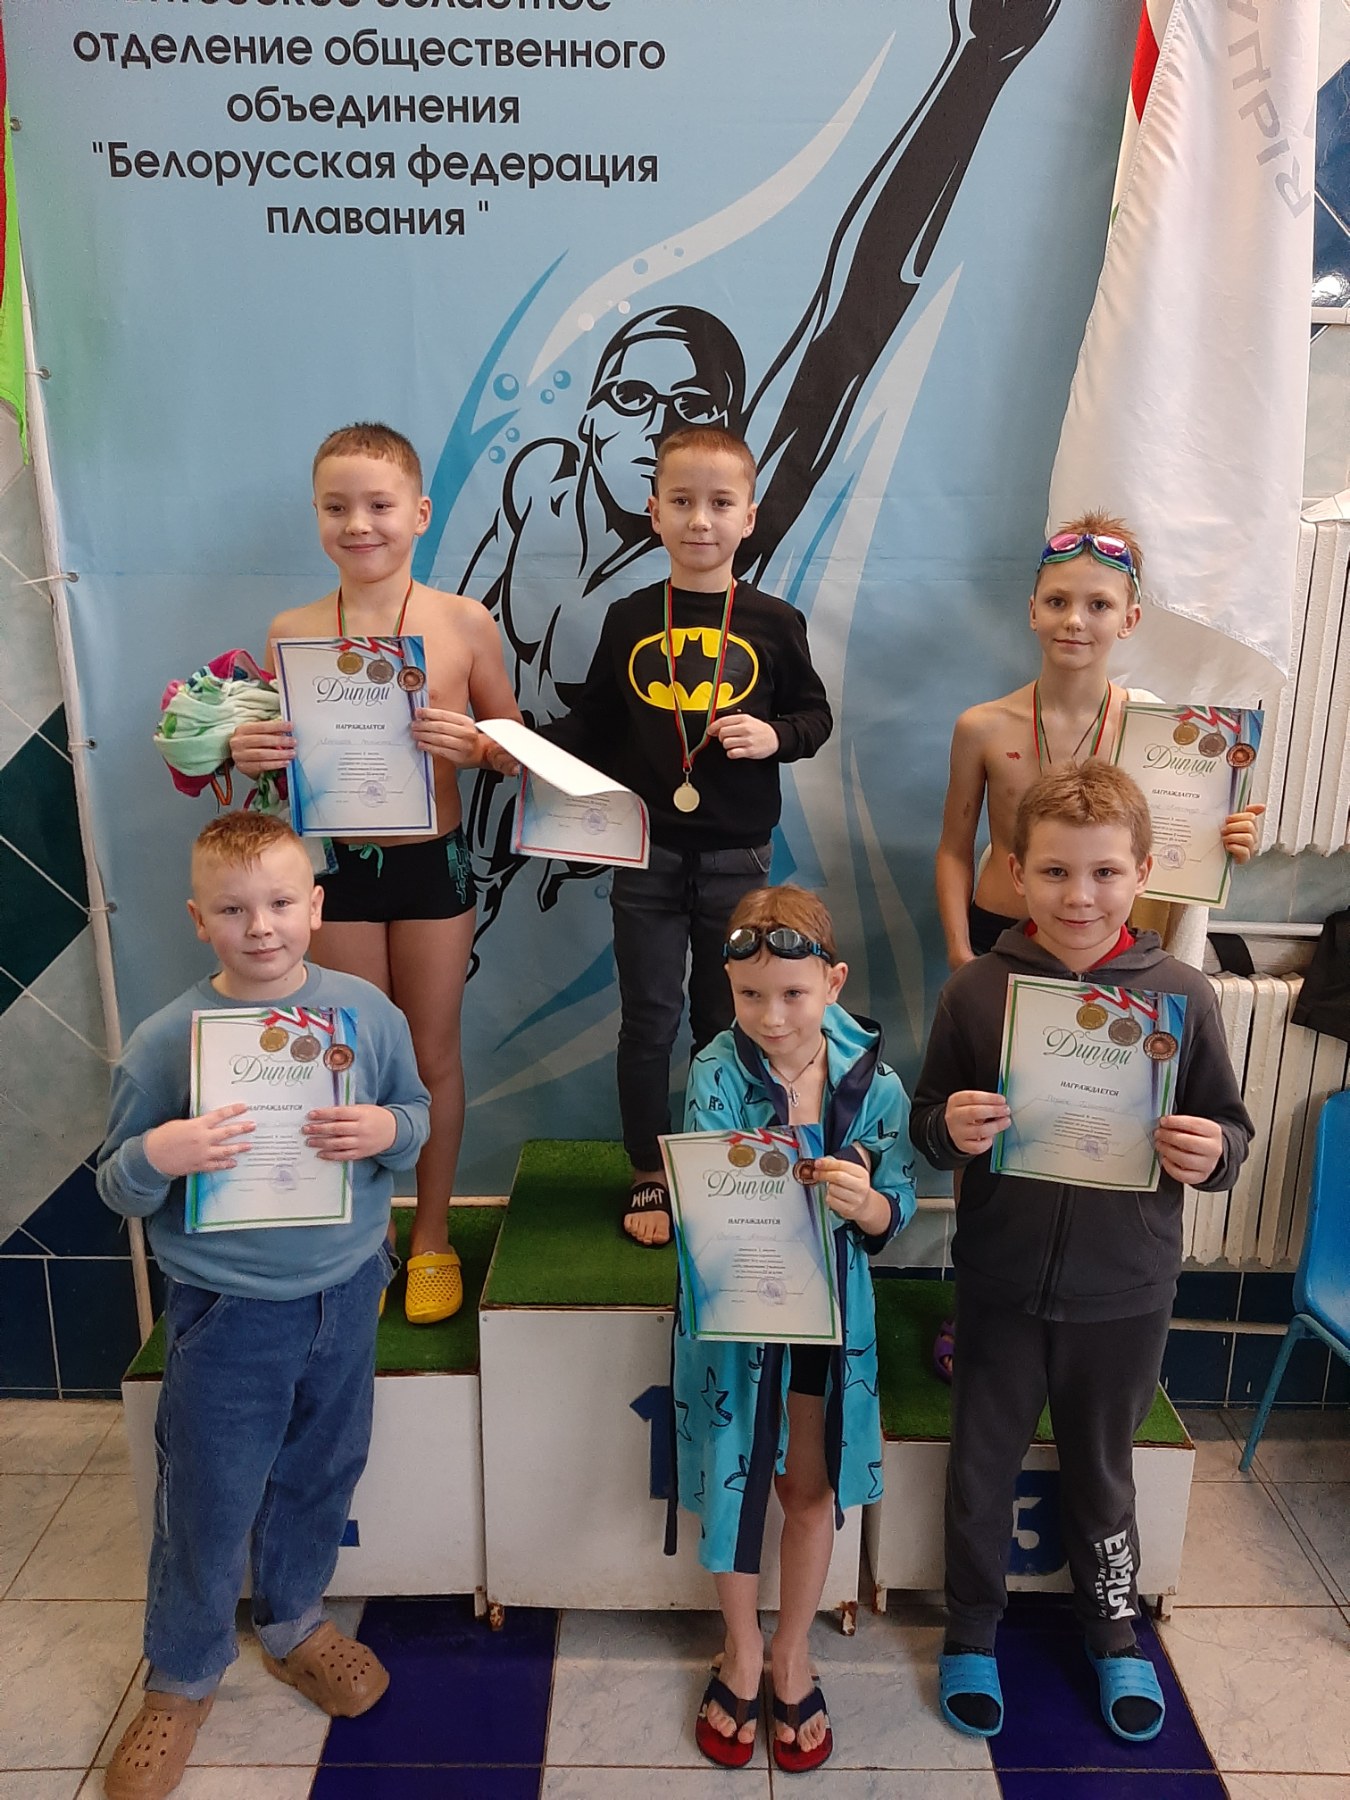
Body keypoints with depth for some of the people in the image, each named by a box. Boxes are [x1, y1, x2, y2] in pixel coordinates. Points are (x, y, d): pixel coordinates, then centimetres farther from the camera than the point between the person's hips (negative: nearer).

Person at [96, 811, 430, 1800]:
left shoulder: (369, 1010, -9)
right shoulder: (164, 1040, -15)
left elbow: (416, 1110, 3)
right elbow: (118, 1185, -6)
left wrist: (387, 1129, -19)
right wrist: (158, 1155, -28)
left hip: (345, 1293, 3)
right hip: (227, 1312, -2)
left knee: (322, 1476, 22)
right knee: (210, 1505, 13)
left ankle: (294, 1622, 51)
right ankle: (182, 1677, 41)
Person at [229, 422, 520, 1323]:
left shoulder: (464, 622, -6)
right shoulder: (291, 631, -1)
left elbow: (515, 749, 0)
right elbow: (276, 755, 8)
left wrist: (475, 743, -21)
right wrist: (246, 751, -14)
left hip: (434, 862, -1)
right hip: (339, 866, 1)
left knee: (434, 1057, 12)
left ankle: (433, 1233, 32)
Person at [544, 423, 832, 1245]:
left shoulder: (774, 623, 0)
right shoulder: (629, 620, 2)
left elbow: (816, 714, 7)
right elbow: (594, 723, 6)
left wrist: (776, 736, -13)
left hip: (737, 854, 0)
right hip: (647, 851, 0)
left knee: (725, 1020, 12)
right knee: (650, 1019, 8)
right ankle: (650, 1175, 24)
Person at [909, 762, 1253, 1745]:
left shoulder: (1182, 993, -9)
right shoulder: (978, 989, -10)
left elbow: (1232, 1128, 0)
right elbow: (927, 1121, -2)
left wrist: (1213, 1153, -22)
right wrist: (949, 1129, -24)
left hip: (1125, 1289, 0)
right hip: (1002, 1282, 0)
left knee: (1101, 1468, 22)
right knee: (982, 1464, 18)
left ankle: (1114, 1628, 48)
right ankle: (973, 1628, 43)